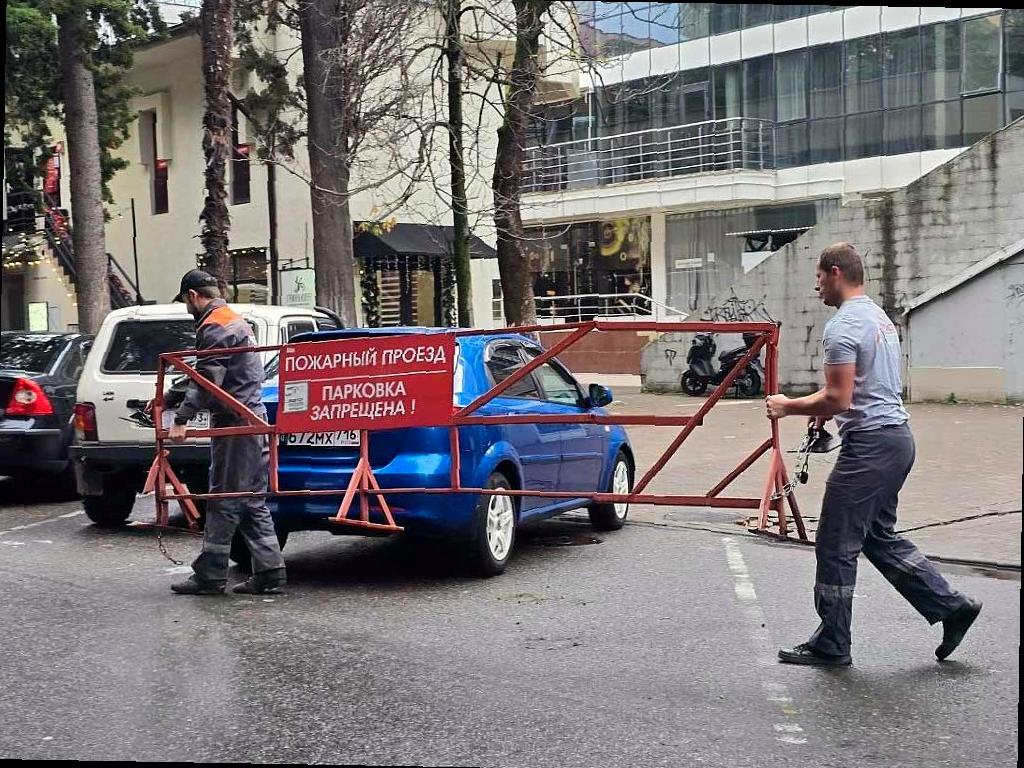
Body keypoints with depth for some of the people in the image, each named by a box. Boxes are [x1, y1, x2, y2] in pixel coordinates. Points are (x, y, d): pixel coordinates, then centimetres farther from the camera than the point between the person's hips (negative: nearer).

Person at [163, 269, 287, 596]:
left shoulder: (214, 327, -10)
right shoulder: (235, 320, 22)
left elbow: (207, 382, -20)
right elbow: (202, 379, 27)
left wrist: (181, 419, -21)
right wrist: (169, 398, 24)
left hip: (234, 424, -10)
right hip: (253, 421, 10)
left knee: (224, 501, -4)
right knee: (252, 501, 10)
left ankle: (209, 575, 2)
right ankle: (269, 573, 10)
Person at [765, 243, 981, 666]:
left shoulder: (843, 326, -16)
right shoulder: (881, 317, 16)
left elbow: (838, 399, -21)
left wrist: (788, 407, -8)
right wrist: (826, 408, 24)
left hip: (869, 444, -10)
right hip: (897, 437, 10)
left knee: (836, 547, 0)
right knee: (879, 537, 20)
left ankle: (831, 645, 8)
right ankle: (951, 606, 17)